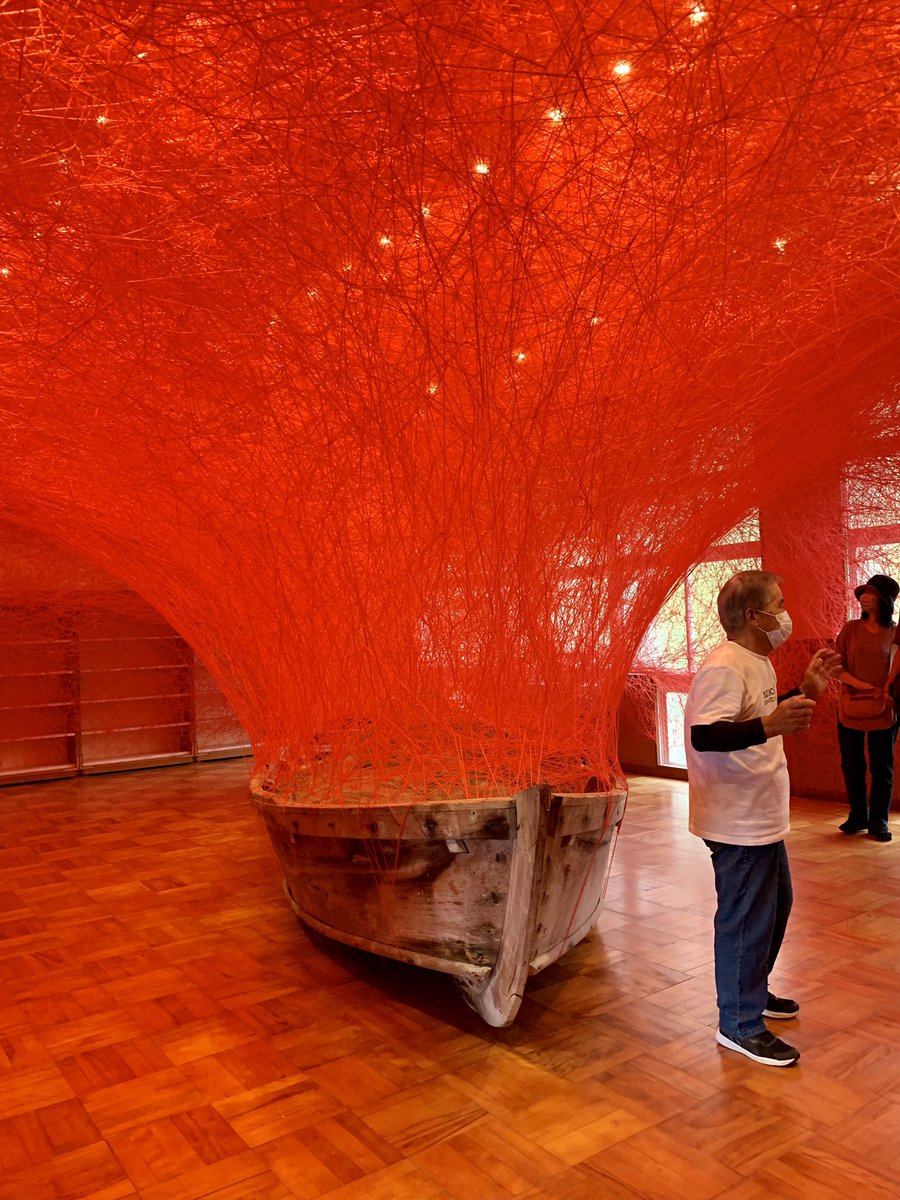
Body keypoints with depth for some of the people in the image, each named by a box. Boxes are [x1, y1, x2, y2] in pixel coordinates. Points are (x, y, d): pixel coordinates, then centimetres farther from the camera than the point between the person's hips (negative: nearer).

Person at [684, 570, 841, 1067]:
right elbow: (705, 736, -33)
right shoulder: (724, 667, -23)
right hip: (736, 824, -11)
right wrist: (770, 726, -44)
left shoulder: (758, 663, 9)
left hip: (761, 817, 11)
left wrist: (807, 688, 14)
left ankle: (754, 991, 43)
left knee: (775, 904, 24)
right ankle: (740, 1024, 19)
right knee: (746, 919, 2)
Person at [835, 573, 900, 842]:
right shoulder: (851, 629, 2)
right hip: (850, 709, 1)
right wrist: (860, 685, -14)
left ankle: (878, 821, 18)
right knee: (851, 766, 9)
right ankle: (857, 816, 24)